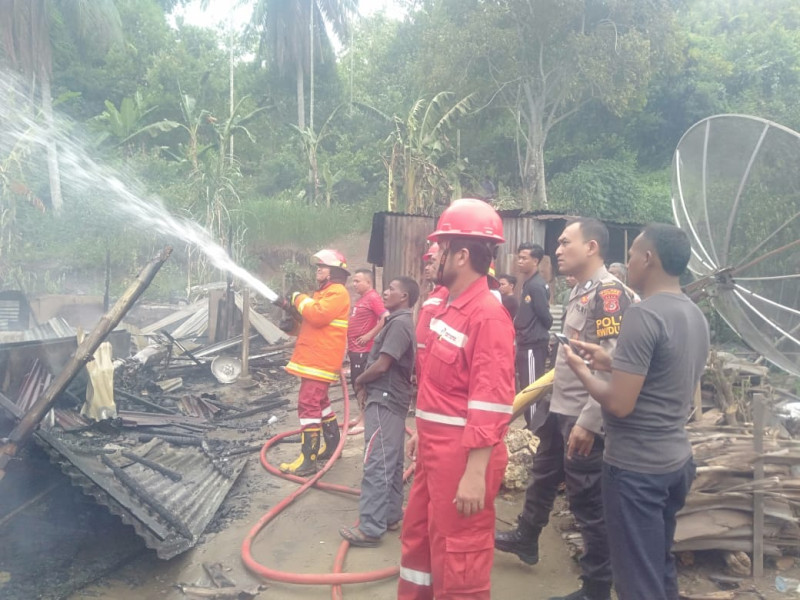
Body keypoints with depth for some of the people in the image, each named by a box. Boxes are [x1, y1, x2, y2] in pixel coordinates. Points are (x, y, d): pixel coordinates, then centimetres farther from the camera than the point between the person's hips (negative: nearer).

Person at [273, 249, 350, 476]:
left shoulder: (338, 292, -11)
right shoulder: (323, 292, 23)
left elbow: (318, 315, -26)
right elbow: (308, 322, 22)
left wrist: (300, 300, -10)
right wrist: (290, 309, 5)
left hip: (320, 360, -11)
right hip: (314, 358, 11)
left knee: (308, 405, -14)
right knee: (320, 402, 19)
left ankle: (308, 459, -13)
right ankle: (332, 445, 30)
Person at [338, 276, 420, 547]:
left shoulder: (399, 323, -17)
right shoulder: (400, 321, 15)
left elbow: (381, 365, -21)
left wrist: (359, 381, -4)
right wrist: (367, 384, 5)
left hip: (385, 400, -11)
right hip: (392, 398, 11)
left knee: (376, 465, -8)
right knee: (391, 463, 15)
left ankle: (370, 529, -3)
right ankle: (391, 515, 25)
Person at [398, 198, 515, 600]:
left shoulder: (488, 315, -20)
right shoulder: (449, 305, 9)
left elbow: (491, 405, -24)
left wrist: (475, 474, -25)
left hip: (463, 454, -10)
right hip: (435, 448, 10)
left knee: (457, 560, 6)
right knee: (418, 538, 24)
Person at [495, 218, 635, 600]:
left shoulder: (608, 292, -19)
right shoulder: (581, 291, 11)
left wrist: (589, 422, -25)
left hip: (583, 419, -10)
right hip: (560, 411, 10)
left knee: (588, 501, 4)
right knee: (543, 477, 25)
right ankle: (525, 539, 47)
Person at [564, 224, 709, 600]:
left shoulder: (643, 315, -20)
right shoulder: (696, 315, 8)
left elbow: (619, 404, -23)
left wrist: (581, 370, -6)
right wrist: (612, 363, 14)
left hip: (636, 467, -9)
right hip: (676, 460, 9)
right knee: (661, 568, 23)